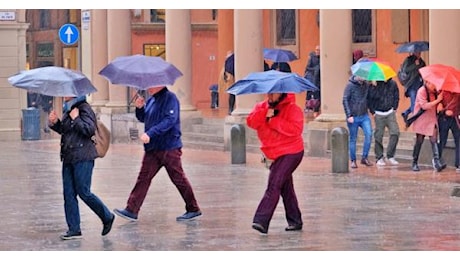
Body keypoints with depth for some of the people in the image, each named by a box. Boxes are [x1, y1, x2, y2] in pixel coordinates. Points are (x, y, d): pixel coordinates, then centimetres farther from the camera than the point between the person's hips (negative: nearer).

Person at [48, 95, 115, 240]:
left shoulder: (84, 108, -11)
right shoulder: (67, 109, 14)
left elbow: (90, 129, -21)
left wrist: (76, 118, -16)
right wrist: (54, 123, 9)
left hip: (82, 157, -8)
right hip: (68, 157, 9)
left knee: (84, 192, -5)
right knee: (69, 194, 5)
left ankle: (107, 217, 14)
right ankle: (74, 229, 9)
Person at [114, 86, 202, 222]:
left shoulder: (170, 98, -12)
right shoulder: (151, 100, 13)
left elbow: (170, 120, -23)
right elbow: (142, 118, 24)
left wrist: (150, 134, -28)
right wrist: (139, 108, 1)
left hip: (169, 148, -8)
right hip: (152, 149, 8)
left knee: (178, 179, 1)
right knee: (143, 178, 3)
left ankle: (193, 209, 13)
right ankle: (131, 210, 2)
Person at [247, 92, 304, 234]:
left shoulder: (292, 109, -11)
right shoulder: (261, 107, 7)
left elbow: (296, 128, -25)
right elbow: (251, 122, -7)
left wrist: (274, 121, -23)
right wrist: (264, 114, -24)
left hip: (291, 153, -7)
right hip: (275, 154, 7)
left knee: (274, 185, -18)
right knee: (286, 188, 14)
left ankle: (261, 221, -24)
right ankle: (295, 221, 25)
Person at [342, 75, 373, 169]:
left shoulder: (367, 85, 4)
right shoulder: (350, 85, -8)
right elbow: (345, 101, -9)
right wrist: (349, 115, -14)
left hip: (364, 116, 3)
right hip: (353, 117, -3)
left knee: (369, 134, -14)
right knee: (353, 139, 4)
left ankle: (364, 157, -2)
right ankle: (353, 160, 14)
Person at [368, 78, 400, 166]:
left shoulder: (393, 84, -1)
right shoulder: (374, 85, -11)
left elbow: (396, 96, 13)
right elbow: (370, 99, -7)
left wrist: (394, 108, 7)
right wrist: (373, 112, -8)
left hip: (390, 113, 3)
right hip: (379, 114, -3)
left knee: (395, 133, -9)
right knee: (378, 136, 0)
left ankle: (390, 156, 3)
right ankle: (379, 158, 12)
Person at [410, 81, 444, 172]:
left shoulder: (435, 92, 8)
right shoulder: (421, 91, -12)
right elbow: (424, 106, -20)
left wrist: (440, 103, 1)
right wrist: (437, 100, -19)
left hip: (432, 120, 5)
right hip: (421, 120, -5)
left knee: (434, 140, -10)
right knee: (419, 141, 2)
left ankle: (436, 161, -22)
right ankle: (414, 163, 13)